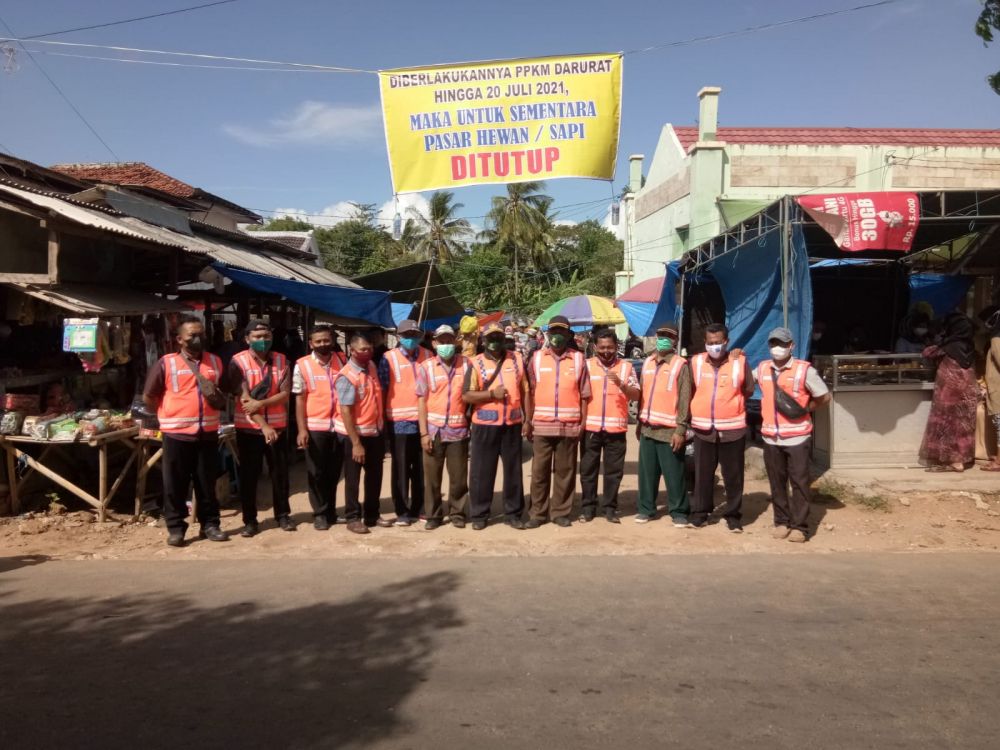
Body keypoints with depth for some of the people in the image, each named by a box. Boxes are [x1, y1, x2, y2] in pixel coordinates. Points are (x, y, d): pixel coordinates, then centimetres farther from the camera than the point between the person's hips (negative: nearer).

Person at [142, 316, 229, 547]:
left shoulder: (216, 362, 9)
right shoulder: (166, 363, -3)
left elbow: (224, 397, 19)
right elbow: (148, 397, 3)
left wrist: (218, 398, -2)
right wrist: (167, 415, 8)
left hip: (208, 433, 3)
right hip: (176, 434, -3)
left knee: (208, 483, 10)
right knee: (175, 484, 4)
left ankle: (210, 524, 20)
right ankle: (175, 528, 15)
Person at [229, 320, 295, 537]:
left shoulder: (281, 361, 2)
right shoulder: (238, 362, -7)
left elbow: (285, 394, -5)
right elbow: (244, 398, -13)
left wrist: (260, 403, -21)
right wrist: (263, 425, -20)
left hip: (278, 426, 2)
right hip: (249, 428, -2)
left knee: (280, 472, 9)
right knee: (248, 475, 5)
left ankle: (283, 515, 22)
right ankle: (250, 520, 15)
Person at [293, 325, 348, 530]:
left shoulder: (342, 360, 5)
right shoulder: (302, 365, -3)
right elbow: (300, 399, -3)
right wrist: (302, 429, -10)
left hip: (339, 425, 2)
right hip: (315, 426, -2)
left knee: (334, 472, 11)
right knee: (316, 473, 5)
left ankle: (331, 510, 25)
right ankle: (320, 513, 16)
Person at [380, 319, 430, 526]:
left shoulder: (428, 357, 7)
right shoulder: (389, 358, -3)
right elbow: (381, 390, -3)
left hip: (424, 420, 3)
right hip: (399, 422, -3)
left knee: (421, 468, 10)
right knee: (401, 469, 4)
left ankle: (417, 509, 21)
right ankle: (402, 512, 13)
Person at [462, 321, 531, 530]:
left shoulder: (517, 360, 6)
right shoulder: (476, 363, 0)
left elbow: (525, 392, 9)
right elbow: (466, 395, -8)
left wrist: (528, 420, 3)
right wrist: (491, 394, -18)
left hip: (513, 424, 2)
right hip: (485, 425, -2)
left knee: (513, 470, 9)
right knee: (481, 471, 4)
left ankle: (513, 513, 20)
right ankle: (479, 515, 15)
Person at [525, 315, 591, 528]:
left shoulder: (578, 359, 4)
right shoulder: (537, 358, 5)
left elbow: (584, 395, 4)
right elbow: (530, 392, 5)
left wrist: (583, 424, 0)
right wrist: (528, 422, 2)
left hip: (569, 426, 0)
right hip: (542, 425, 0)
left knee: (565, 471, 7)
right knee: (539, 471, 4)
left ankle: (561, 512, 18)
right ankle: (537, 512, 14)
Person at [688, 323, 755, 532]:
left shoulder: (740, 361, -3)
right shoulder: (696, 362, 1)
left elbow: (748, 390, 6)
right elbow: (690, 391, 9)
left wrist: (730, 404, 8)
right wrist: (703, 407, 9)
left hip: (732, 428, -1)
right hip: (703, 428, 1)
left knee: (733, 475, 5)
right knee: (702, 474, 9)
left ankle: (733, 515, 17)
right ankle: (700, 513, 21)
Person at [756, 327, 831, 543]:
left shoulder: (804, 370, -5)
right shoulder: (762, 368, 6)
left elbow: (824, 397, 0)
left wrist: (804, 410, 0)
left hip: (797, 436, -4)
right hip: (770, 436, 4)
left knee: (799, 482, 1)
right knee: (777, 482, 10)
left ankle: (800, 526, 7)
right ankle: (781, 522, 20)